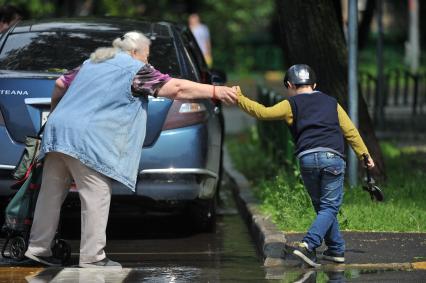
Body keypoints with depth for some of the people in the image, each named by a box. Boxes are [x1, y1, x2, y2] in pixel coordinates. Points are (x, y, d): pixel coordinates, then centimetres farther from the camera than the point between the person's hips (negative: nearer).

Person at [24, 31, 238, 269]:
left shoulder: (92, 64, 24)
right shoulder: (135, 70, 1)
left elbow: (61, 84, 30)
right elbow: (176, 88, -4)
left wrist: (56, 110, 47)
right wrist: (216, 92, -3)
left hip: (58, 131, 8)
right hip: (87, 140, -8)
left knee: (52, 194, 11)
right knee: (96, 198, -5)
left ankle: (38, 248, 14)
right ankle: (92, 257, -7)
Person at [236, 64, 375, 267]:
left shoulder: (291, 105, 12)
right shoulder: (331, 103, 20)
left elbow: (263, 112, 2)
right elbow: (350, 130, 17)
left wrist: (239, 98, 10)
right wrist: (364, 154, 21)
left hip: (307, 159, 0)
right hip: (332, 158, 0)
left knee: (322, 206, 16)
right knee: (329, 207, -1)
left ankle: (336, 249, 19)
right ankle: (308, 245, -19)